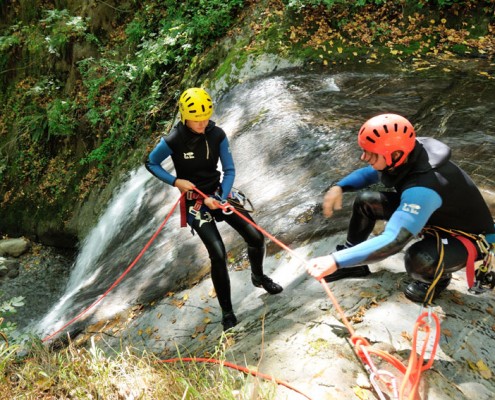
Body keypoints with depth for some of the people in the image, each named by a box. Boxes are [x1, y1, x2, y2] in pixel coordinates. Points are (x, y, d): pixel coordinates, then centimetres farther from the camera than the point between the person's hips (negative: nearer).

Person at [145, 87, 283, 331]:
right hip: (195, 202, -4)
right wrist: (175, 181, -17)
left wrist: (220, 198, -19)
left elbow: (229, 170, -5)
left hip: (219, 194, 4)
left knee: (256, 237, -3)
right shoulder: (173, 141, -18)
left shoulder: (217, 135, -10)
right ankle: (226, 311, 6)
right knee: (218, 254, -15)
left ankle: (258, 277, 31)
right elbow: (151, 163, -3)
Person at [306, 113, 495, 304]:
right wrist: (339, 187, -13)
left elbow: (392, 242, -48)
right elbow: (369, 173, 6)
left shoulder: (423, 189, -41)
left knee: (418, 260, -40)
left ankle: (438, 278, -1)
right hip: (434, 216, 8)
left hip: (471, 237, -8)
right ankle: (353, 265, 15)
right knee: (365, 201, -4)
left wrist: (336, 261, -51)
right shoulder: (405, 157, -16)